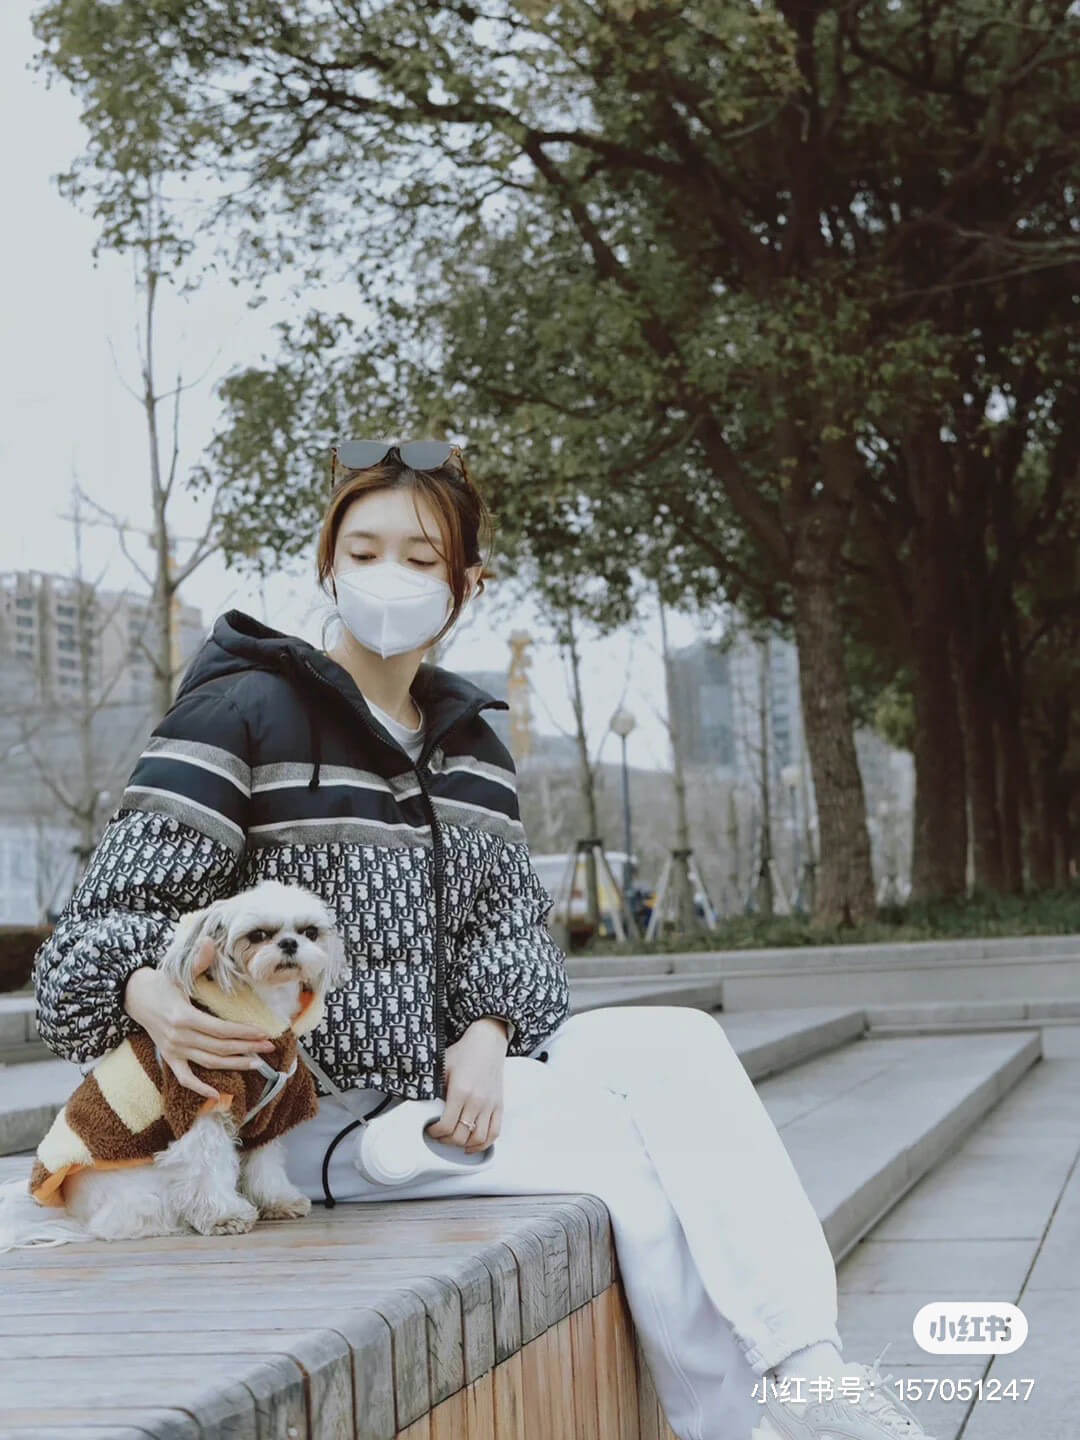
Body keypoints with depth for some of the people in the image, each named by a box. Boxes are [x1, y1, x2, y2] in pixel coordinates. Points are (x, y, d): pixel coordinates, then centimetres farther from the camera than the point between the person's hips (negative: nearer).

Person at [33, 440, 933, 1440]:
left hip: (445, 1078, 6)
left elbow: (503, 933, 11)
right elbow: (105, 921, -12)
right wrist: (150, 998, -35)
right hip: (310, 1113, -6)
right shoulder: (243, 712, -8)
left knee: (678, 1045, -18)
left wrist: (486, 1034, -11)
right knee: (628, 1154, -21)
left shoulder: (470, 745, 12)